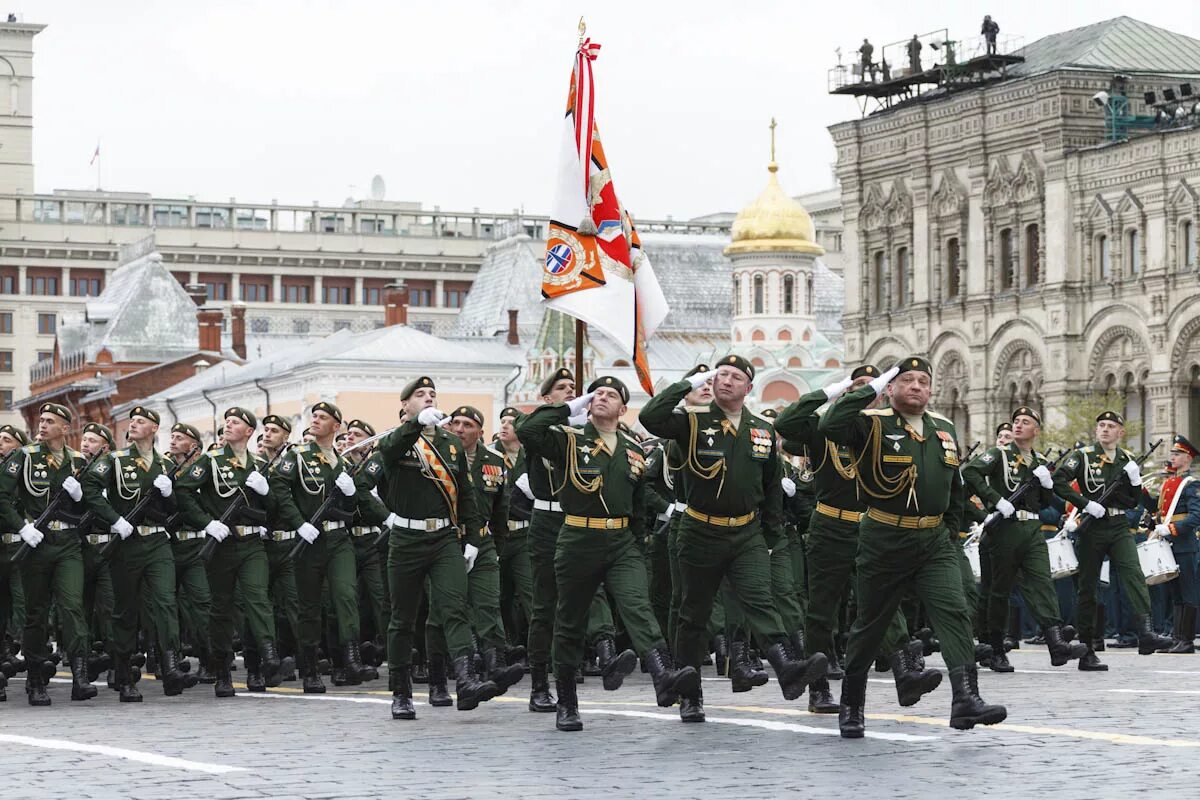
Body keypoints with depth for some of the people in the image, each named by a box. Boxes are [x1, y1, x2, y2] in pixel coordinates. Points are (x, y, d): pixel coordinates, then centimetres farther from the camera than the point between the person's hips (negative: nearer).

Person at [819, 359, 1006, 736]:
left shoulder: (945, 429, 11)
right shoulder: (873, 424, -7)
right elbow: (829, 426, -27)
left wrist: (950, 530, 18)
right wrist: (870, 389, -21)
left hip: (934, 541, 4)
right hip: (884, 542, -4)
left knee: (955, 613, -15)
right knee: (870, 624, 7)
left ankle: (966, 699, -24)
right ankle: (851, 706, 23)